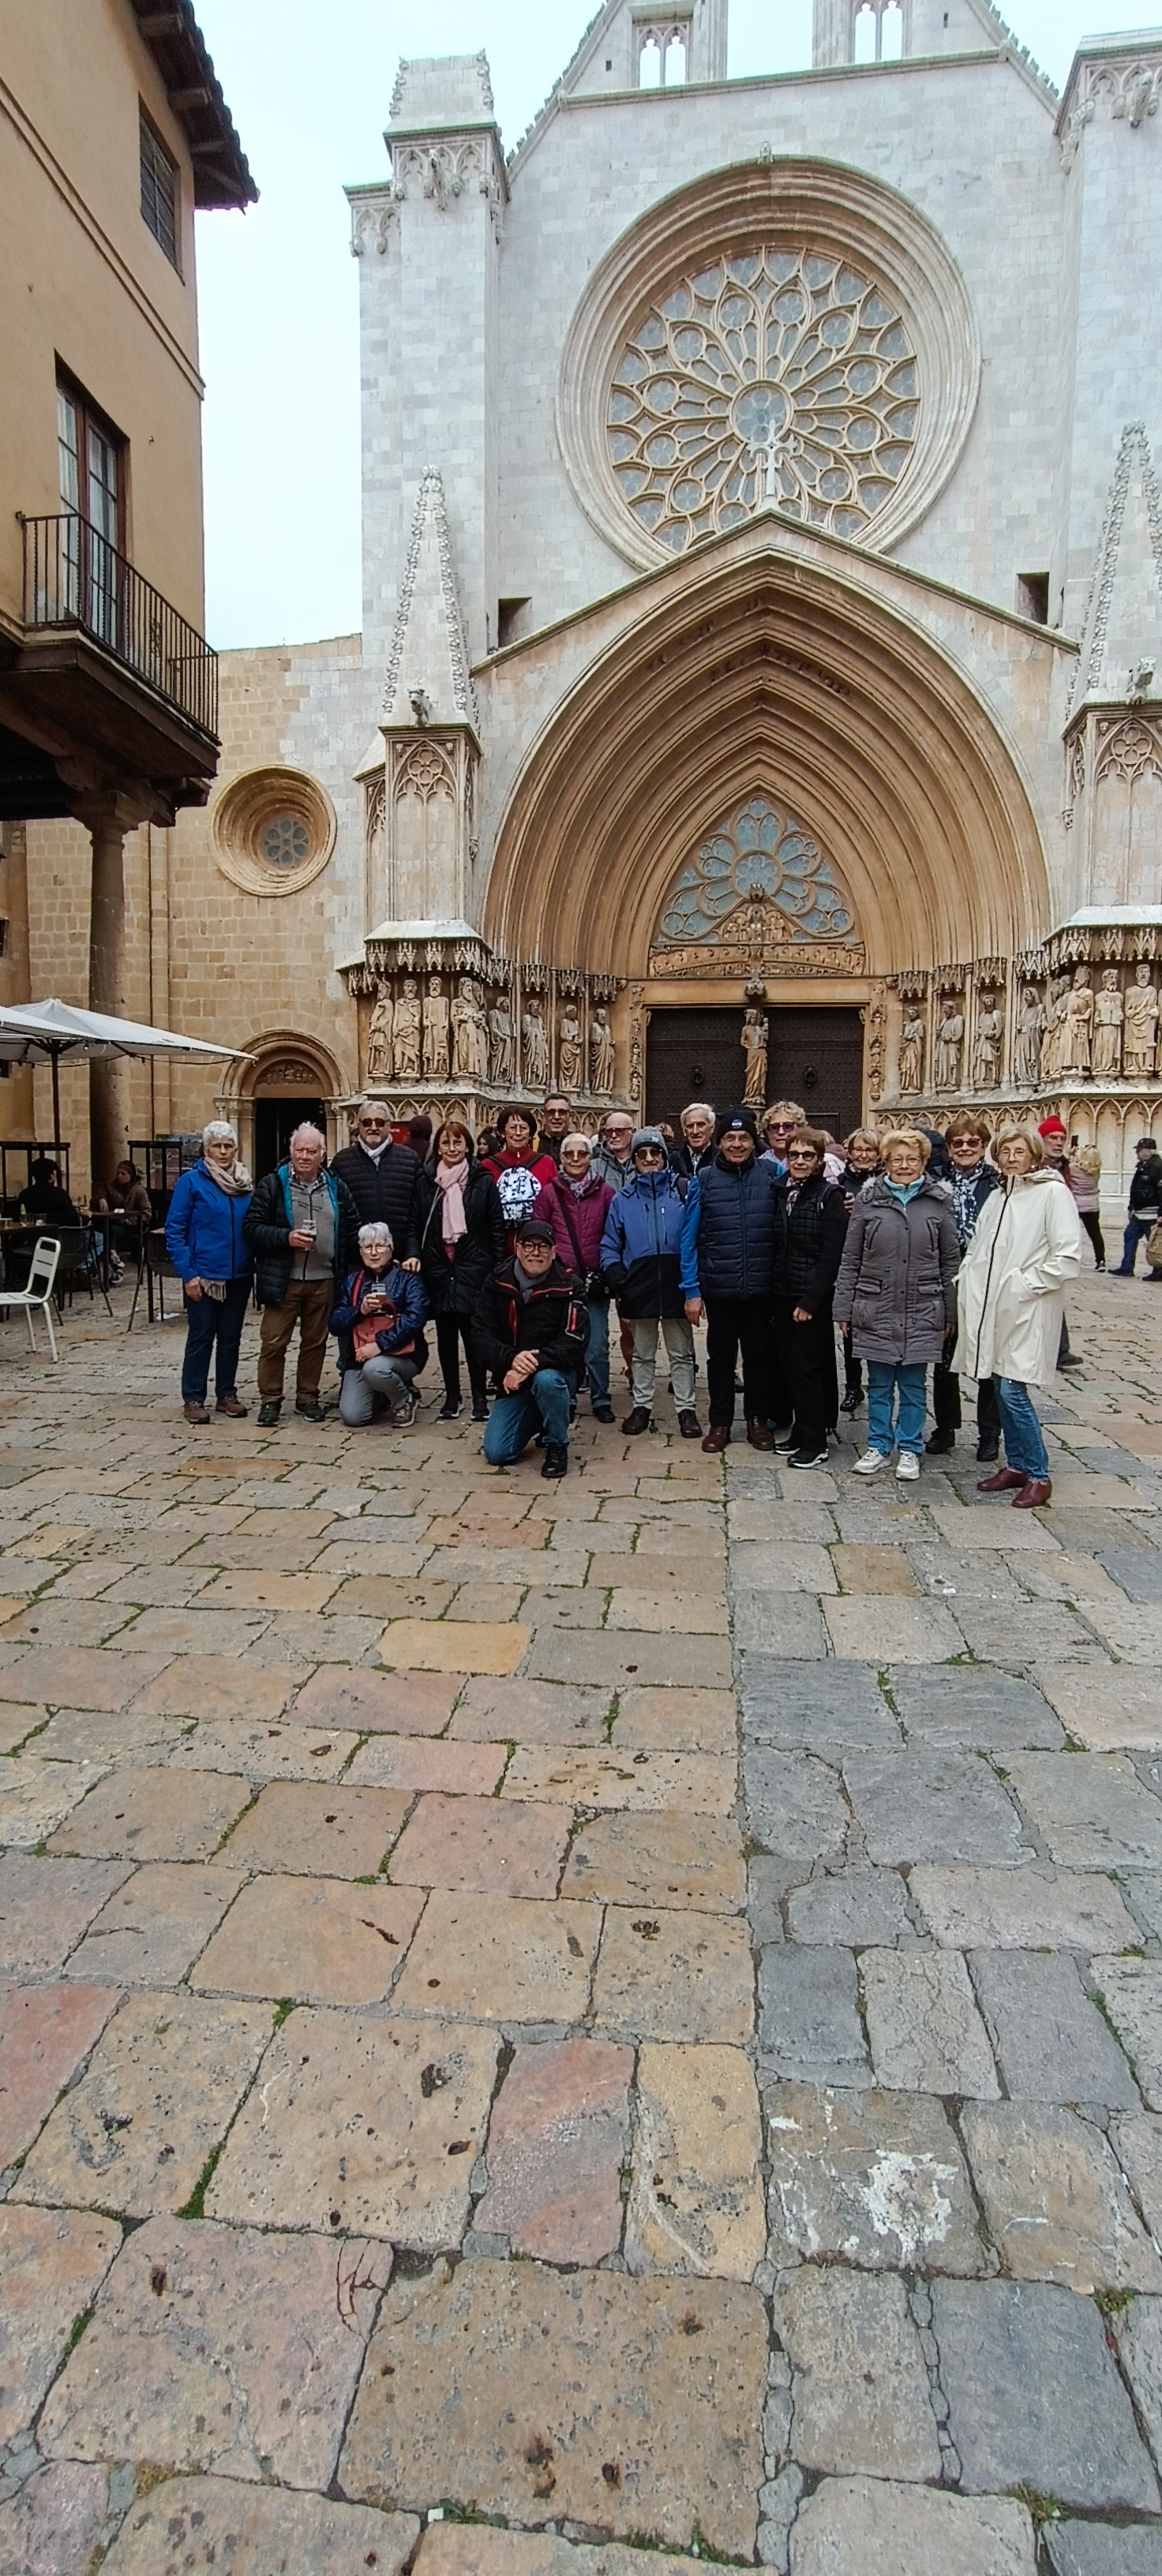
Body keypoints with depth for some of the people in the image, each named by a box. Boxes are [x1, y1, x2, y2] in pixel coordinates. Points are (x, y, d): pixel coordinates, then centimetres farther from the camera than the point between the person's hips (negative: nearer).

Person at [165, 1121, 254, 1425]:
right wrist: (187, 1273, -13)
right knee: (200, 1338, 2)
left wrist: (255, 1267, 4)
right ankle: (193, 1399, 12)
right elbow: (174, 1231, -7)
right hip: (203, 1276, -4)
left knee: (231, 1337, 11)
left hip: (239, 1275, 4)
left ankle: (226, 1395, 23)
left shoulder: (246, 1184, 8)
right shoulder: (191, 1182, -6)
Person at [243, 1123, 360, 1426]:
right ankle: (270, 1400, 14)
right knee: (273, 1342, 1)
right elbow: (252, 1227, -6)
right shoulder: (272, 1185, -2)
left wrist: (347, 1271, 4)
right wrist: (286, 1238, -19)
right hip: (282, 1280, -3)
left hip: (324, 1281, 3)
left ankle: (307, 1397, 25)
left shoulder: (336, 1187, 8)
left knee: (315, 1342, 12)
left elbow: (352, 1230, 12)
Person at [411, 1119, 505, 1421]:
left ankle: (480, 1396, 10)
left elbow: (497, 1229, 1)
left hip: (473, 1270, -2)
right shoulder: (425, 1182, 7)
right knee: (445, 1336, 8)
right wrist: (413, 1253, -6)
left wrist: (498, 1269, -3)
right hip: (437, 1269, 2)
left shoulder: (483, 1182, 1)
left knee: (473, 1333, -3)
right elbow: (415, 1225, 9)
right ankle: (451, 1396, 19)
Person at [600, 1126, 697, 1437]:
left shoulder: (685, 1190, 4)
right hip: (639, 1287, 2)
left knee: (681, 1352, 7)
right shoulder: (622, 1199, 10)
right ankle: (641, 1405, 23)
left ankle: (686, 1408, 15)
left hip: (675, 1284, -2)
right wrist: (615, 1276, -6)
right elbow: (610, 1245, 9)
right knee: (642, 1353, 13)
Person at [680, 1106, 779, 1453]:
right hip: (718, 1288, 0)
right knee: (720, 1356, 11)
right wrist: (691, 1291, -4)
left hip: (761, 1287, 0)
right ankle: (720, 1422, 23)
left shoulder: (773, 1175, -2)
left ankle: (758, 1419, 27)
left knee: (758, 1355, 12)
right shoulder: (704, 1182, -1)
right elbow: (689, 1240, 1)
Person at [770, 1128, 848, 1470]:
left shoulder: (829, 1195, -8)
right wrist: (775, 1289, 3)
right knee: (789, 1362, 10)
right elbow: (778, 1246, 11)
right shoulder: (781, 1191, 9)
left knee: (805, 1364, -5)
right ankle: (802, 1431, 23)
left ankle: (815, 1443, 4)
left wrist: (810, 1301, -17)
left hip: (813, 1296, -6)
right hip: (784, 1294, 6)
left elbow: (832, 1254, -13)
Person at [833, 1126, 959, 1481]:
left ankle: (910, 1450, 21)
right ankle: (878, 1446, 23)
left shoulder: (939, 1201, 2)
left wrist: (951, 1312, 4)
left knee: (913, 1385, 9)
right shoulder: (868, 1199, 1)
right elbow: (850, 1260, 3)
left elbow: (950, 1261, 5)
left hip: (921, 1311, 0)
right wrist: (844, 1309, 1)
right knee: (879, 1384, 10)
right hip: (876, 1309, 0)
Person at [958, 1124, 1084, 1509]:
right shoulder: (998, 1196, 15)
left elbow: (1068, 1257, -14)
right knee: (1003, 1390, 12)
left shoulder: (1052, 1192, -8)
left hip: (1027, 1311, -7)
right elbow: (977, 1248, 22)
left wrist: (1029, 1284, -13)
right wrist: (968, 1278, 8)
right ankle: (1016, 1466, 25)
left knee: (1013, 1391, -9)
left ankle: (1038, 1475, 4)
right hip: (993, 1308, 7)